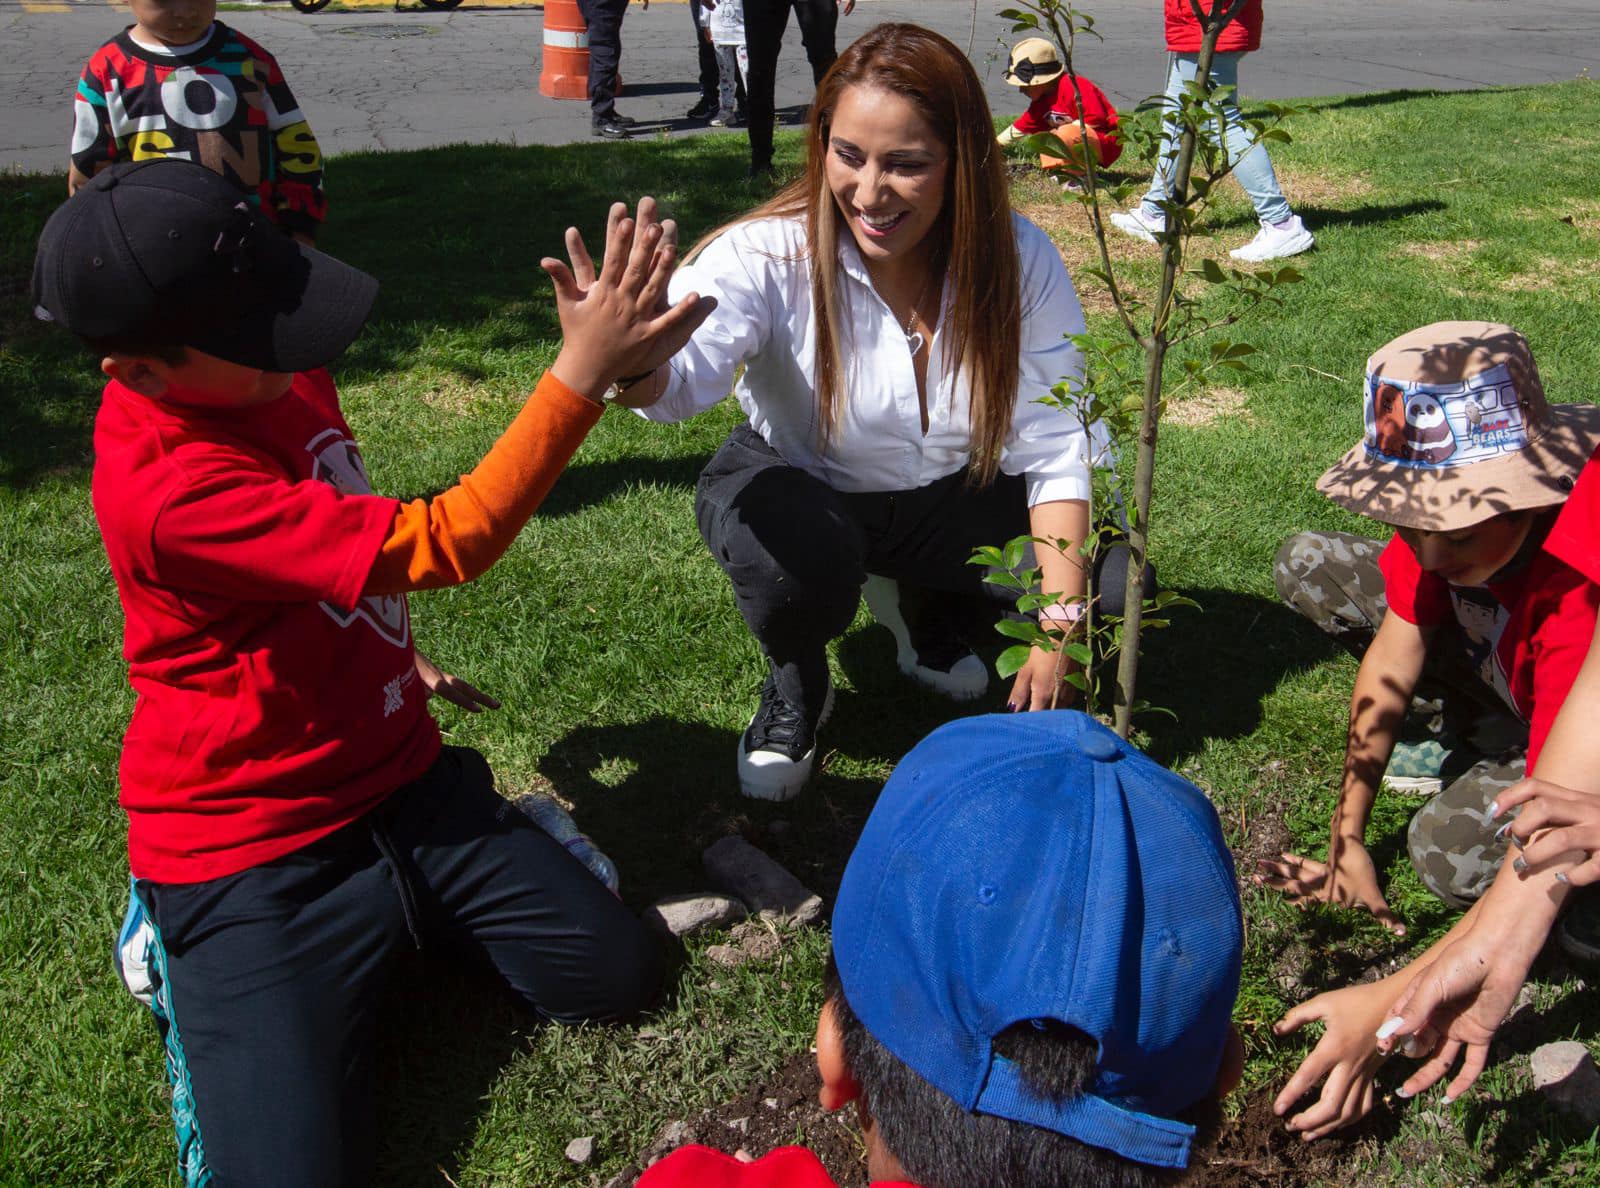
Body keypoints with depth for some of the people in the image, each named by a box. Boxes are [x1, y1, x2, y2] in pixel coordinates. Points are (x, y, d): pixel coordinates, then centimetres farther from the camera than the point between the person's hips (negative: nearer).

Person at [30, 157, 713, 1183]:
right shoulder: (168, 486, -30)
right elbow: (441, 546, -31)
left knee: (619, 973, -2)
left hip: (401, 783, 7)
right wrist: (582, 373, -34)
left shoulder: (277, 373, -2)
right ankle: (197, 974, 10)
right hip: (247, 857, -7)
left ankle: (391, 909, 17)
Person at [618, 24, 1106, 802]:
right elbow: (683, 379, -46)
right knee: (802, 564, -36)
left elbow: (1054, 445, -18)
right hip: (796, 484, -3)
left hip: (950, 494, 4)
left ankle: (923, 608, 17)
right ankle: (796, 687, 2)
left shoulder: (1018, 260, -21)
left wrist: (1061, 625, -25)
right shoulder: (770, 256, -28)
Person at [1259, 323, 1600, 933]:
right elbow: (1393, 656, -15)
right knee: (1307, 564, -5)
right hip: (1499, 660, 6)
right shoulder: (1444, 506, -23)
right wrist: (1346, 843, -16)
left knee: (1456, 849, -34)